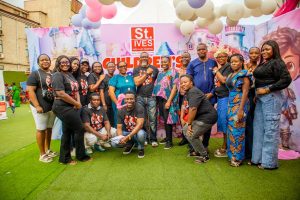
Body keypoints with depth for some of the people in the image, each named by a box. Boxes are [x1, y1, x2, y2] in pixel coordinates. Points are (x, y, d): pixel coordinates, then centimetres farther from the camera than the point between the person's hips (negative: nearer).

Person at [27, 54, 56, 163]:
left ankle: (47, 150, 29)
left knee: (49, 128, 14)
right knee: (41, 129, 2)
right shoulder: (35, 74, -6)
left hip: (52, 106, 6)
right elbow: (30, 91, -13)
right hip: (41, 107, -6)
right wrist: (37, 106, -20)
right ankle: (42, 154, 13)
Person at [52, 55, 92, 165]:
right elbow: (61, 94, -20)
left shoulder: (70, 74, 15)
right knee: (79, 129, -3)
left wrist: (78, 102, -6)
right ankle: (81, 155, 14)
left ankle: (65, 158, 25)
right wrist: (76, 103, -13)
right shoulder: (58, 75, -10)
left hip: (71, 107, 8)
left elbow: (76, 90, 13)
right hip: (63, 107, -8)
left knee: (67, 131, 13)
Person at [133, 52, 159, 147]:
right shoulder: (136, 70, 9)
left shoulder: (154, 69, 9)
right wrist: (147, 73, -8)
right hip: (140, 97, 1)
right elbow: (137, 83, -5)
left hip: (151, 97, 0)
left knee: (152, 118, -2)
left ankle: (153, 139, 7)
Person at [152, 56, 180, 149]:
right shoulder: (160, 73, 17)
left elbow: (175, 87, -10)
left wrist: (169, 101, -17)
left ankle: (169, 141, 6)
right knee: (164, 120, 11)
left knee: (167, 120, -4)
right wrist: (156, 99, 8)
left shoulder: (173, 72, -2)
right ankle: (167, 138, 23)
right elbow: (156, 86, 18)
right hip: (159, 99, 6)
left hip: (167, 100, -6)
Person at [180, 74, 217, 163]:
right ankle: (198, 151, 25)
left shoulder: (193, 92, -20)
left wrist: (189, 123, -19)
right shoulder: (188, 92, 12)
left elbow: (193, 109, -28)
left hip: (208, 117, -10)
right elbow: (184, 106, 15)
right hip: (201, 116, 10)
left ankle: (204, 156, 8)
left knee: (191, 135, -13)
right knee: (185, 129, 10)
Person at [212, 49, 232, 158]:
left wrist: (216, 71, -6)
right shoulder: (219, 69, 17)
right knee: (221, 121, 11)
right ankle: (225, 146, 23)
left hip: (226, 97, -8)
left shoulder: (229, 67, -6)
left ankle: (224, 148, 7)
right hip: (220, 97, 8)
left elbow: (224, 80, -17)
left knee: (224, 121, -5)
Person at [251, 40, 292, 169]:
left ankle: (269, 162, 10)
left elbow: (286, 79, -15)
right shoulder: (262, 64, 16)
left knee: (270, 129, -2)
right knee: (258, 127, 11)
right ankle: (258, 158, 23)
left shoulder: (277, 62, -6)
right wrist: (256, 93, 4)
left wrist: (267, 90, -15)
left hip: (271, 97, -8)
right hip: (260, 98, 8)